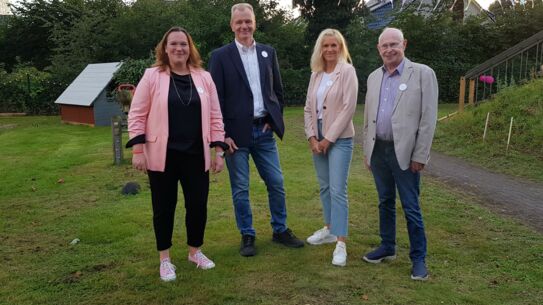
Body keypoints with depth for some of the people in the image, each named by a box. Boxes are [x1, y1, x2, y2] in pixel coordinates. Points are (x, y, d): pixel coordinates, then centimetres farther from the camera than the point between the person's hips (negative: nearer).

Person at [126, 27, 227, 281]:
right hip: (162, 155, -2)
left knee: (198, 204, 7)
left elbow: (215, 116, 7)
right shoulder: (152, 76, -2)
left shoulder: (204, 78, 6)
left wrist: (219, 151, 2)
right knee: (164, 206, 7)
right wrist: (137, 150, -9)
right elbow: (137, 115, -2)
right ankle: (165, 258, 24)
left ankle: (195, 251, 30)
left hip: (195, 155, 2)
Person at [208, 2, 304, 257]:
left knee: (276, 183, 9)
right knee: (240, 189, 5)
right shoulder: (220, 56, -3)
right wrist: (222, 135, -10)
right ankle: (247, 236, 21)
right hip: (236, 133, -3)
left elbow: (278, 90, 14)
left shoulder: (268, 52, 9)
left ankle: (280, 230, 27)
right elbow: (216, 99, -6)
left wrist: (274, 120, 4)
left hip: (264, 131, 4)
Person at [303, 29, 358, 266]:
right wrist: (312, 137, -2)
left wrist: (329, 139, -14)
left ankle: (341, 243, -5)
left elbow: (349, 108, -14)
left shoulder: (347, 71, -7)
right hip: (318, 138, 6)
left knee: (338, 190, -9)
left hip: (339, 138, -6)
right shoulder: (316, 74, 10)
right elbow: (308, 108, 10)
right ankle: (329, 229, 29)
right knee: (324, 187, 14)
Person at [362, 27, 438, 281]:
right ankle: (387, 247, 30)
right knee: (385, 203, 16)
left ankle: (418, 258, 15)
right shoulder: (374, 77, 10)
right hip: (378, 150, 5)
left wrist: (420, 155, -12)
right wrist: (367, 150, 12)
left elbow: (429, 117, -8)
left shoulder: (422, 73, -6)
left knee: (411, 208, 1)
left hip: (404, 152, -5)